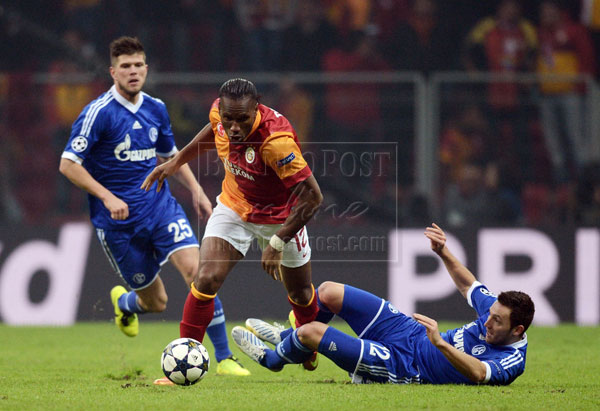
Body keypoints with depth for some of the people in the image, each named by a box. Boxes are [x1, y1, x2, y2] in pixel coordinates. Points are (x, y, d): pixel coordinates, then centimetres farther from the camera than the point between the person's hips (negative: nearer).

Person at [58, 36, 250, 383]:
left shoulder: (156, 109, 6)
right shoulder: (98, 113, -12)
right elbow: (68, 165, -13)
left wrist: (196, 189, 11)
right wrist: (107, 197, -22)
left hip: (160, 206, 4)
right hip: (118, 222, -4)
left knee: (196, 267, -19)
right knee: (156, 302, 3)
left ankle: (224, 358, -13)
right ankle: (123, 303, 43)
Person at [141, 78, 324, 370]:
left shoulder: (276, 140, -38)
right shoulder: (219, 112, -20)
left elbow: (312, 197, -35)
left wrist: (278, 242, -34)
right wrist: (176, 162, 9)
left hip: (280, 217, -3)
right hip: (234, 208, 3)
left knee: (300, 295, 15)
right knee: (206, 280, -16)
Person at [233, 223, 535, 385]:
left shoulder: (512, 361, -27)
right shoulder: (495, 308, -4)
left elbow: (478, 373, -46)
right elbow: (467, 285, 13)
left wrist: (440, 343, -53)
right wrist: (443, 253, -1)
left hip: (402, 366, -8)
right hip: (411, 332, 8)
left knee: (312, 332, -12)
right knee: (328, 292, 8)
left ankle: (273, 358, 24)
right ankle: (288, 336, 39)